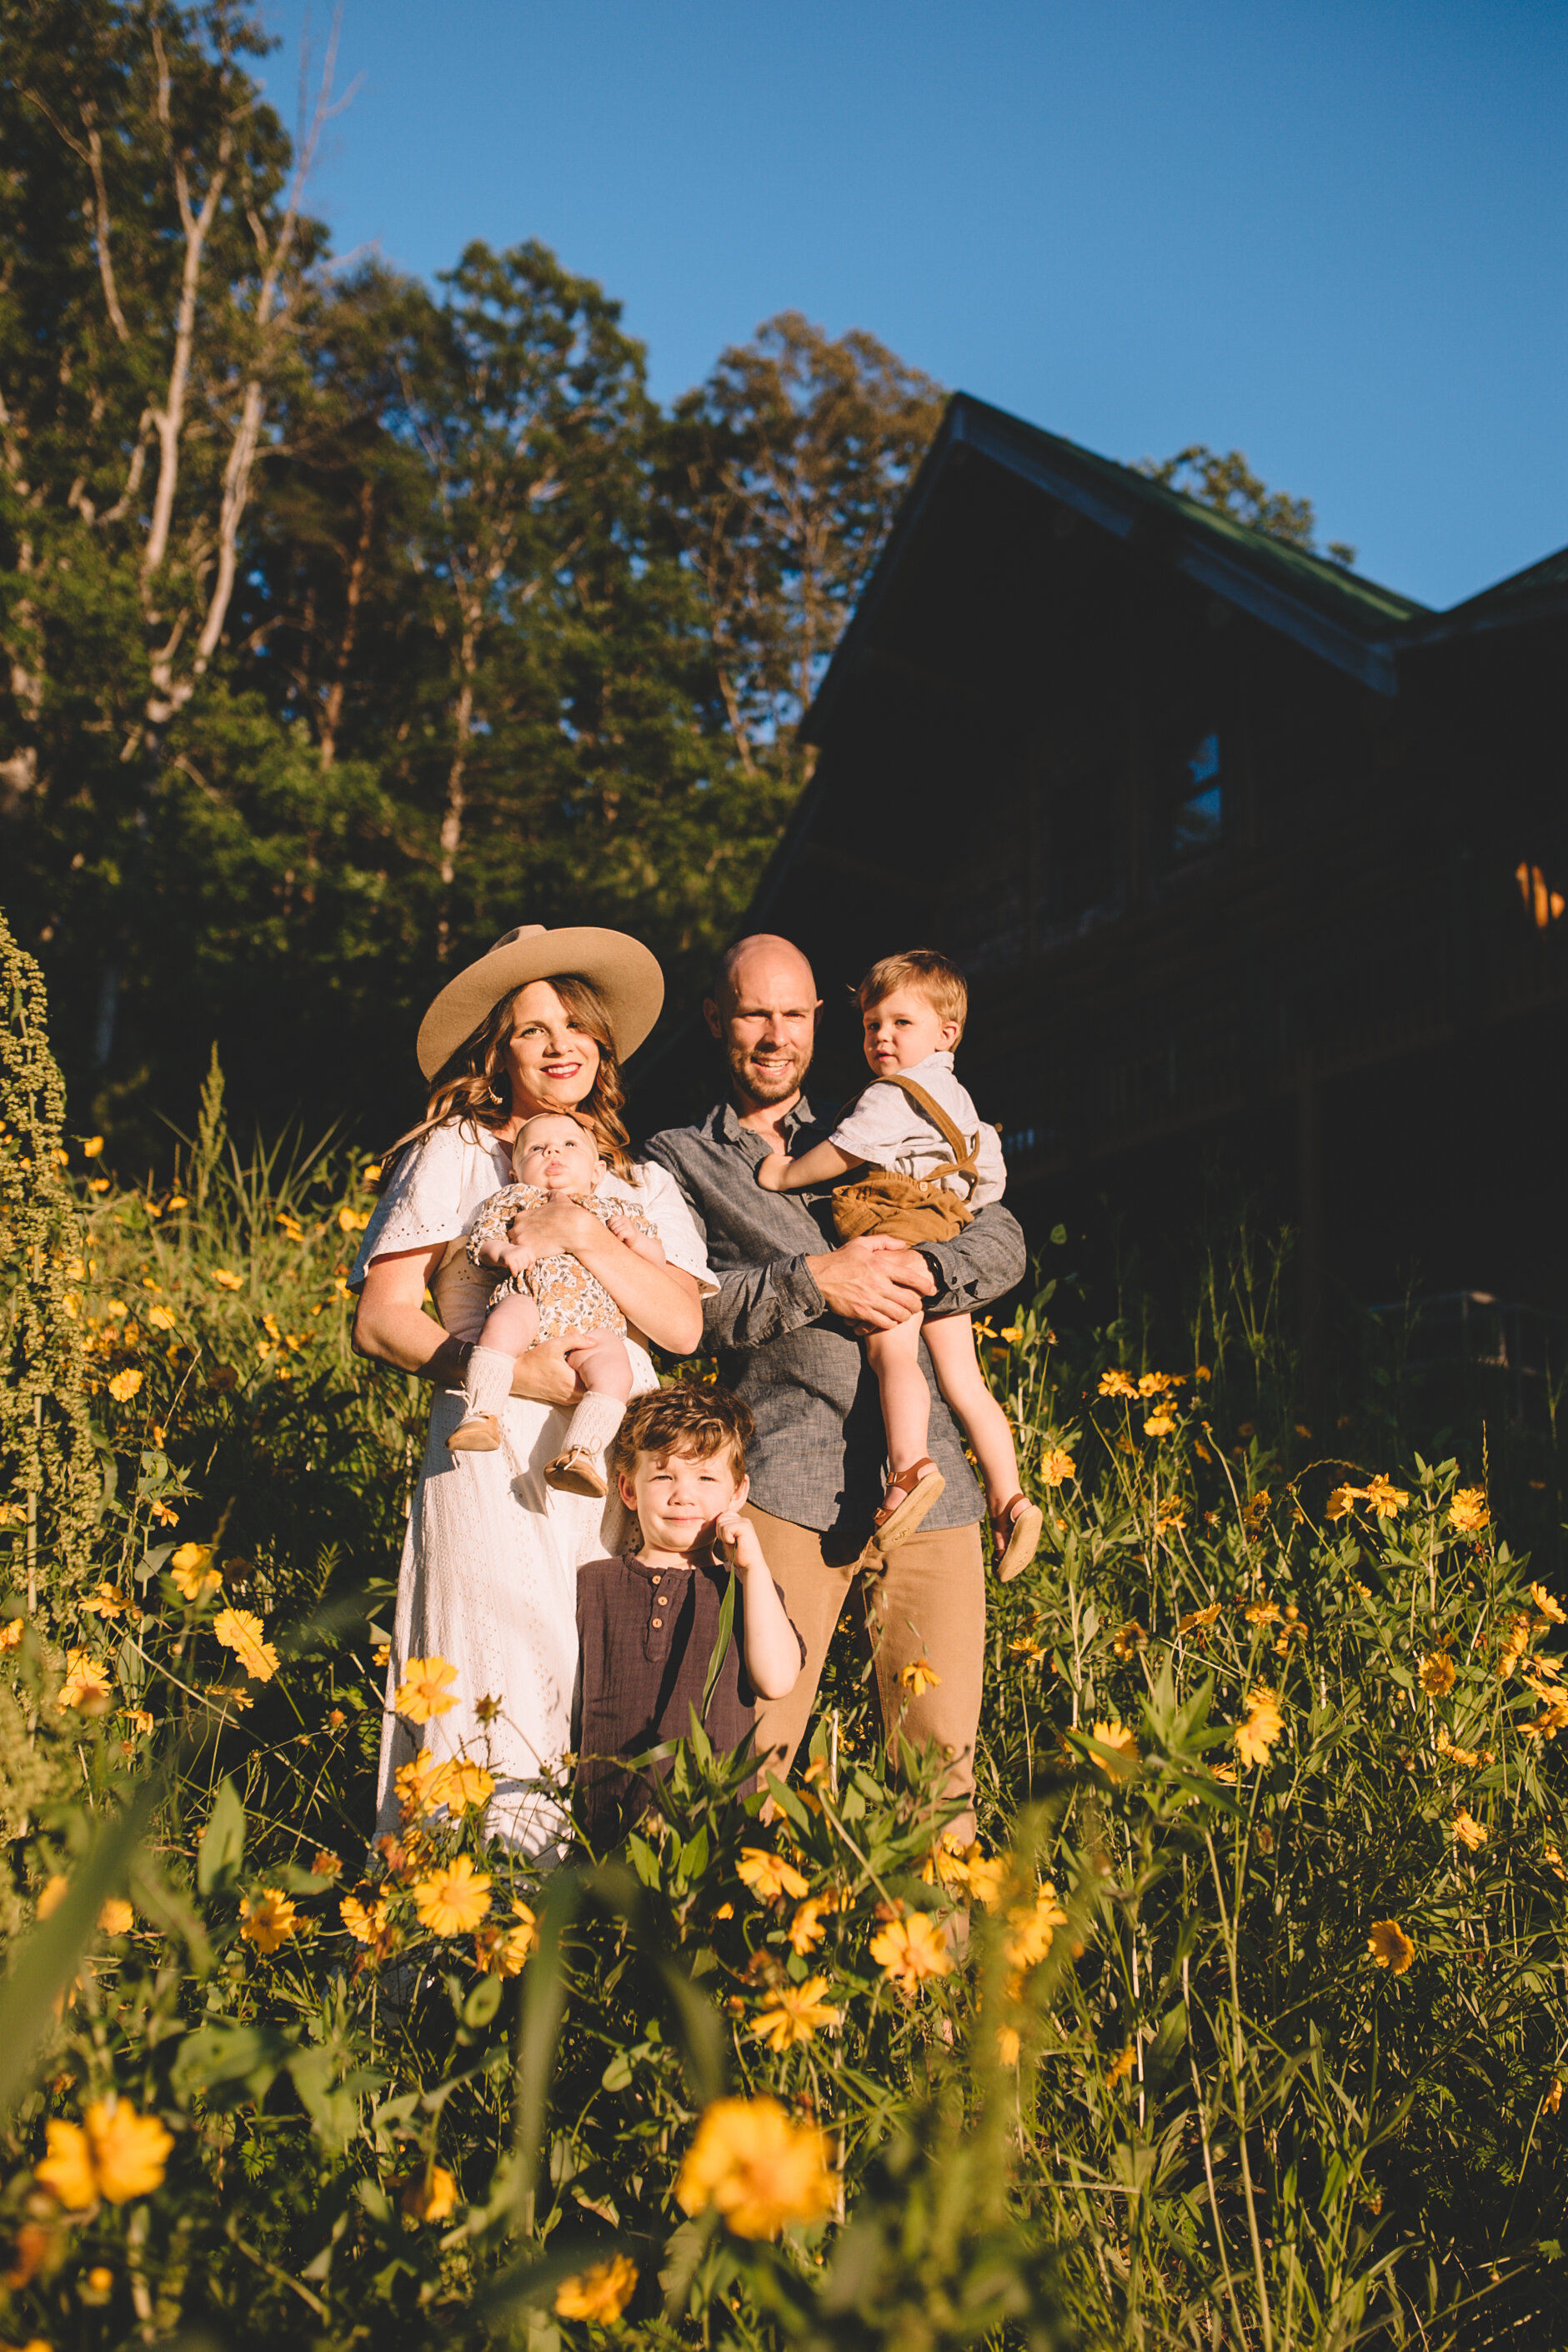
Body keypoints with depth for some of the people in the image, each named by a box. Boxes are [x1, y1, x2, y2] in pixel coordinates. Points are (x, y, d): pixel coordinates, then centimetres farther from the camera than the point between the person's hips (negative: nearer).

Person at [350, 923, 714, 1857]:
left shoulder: (644, 1184, 20)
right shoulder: (455, 1153, 9)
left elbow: (683, 1325, 5)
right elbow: (380, 1321, 0)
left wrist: (587, 1235, -7)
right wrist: (509, 1370, -14)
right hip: (493, 1454, -3)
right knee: (499, 1701, -10)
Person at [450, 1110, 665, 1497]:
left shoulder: (614, 1211, 33)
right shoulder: (513, 1200, 30)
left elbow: (657, 1259, 27)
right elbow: (480, 1239, 16)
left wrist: (633, 1237, 5)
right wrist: (504, 1251, -8)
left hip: (592, 1323, 2)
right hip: (528, 1297, -1)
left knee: (614, 1371, -28)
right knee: (504, 1324, -37)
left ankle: (579, 1454, -33)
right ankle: (479, 1416, -38)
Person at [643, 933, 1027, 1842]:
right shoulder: (679, 1159, 16)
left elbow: (1004, 1243, 12)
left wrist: (916, 1271, -7)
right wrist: (814, 1280, -11)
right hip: (789, 1476, -2)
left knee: (942, 1756, 0)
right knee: (751, 1748, -10)